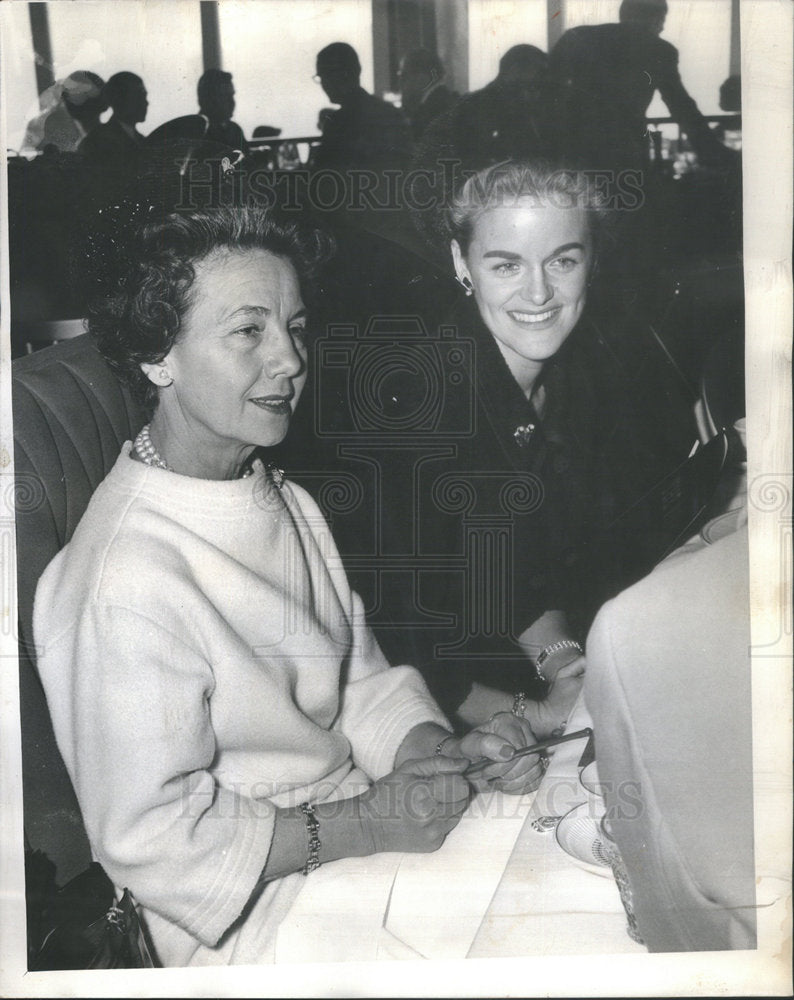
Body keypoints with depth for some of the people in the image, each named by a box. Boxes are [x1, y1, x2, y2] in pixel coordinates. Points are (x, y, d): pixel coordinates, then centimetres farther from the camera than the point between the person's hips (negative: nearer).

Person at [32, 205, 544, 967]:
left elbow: (357, 681, 7)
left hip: (360, 829, 8)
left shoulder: (289, 505, 3)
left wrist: (451, 753, -11)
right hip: (261, 906, -7)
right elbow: (149, 835, -20)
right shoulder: (129, 582, -26)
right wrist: (363, 826, -21)